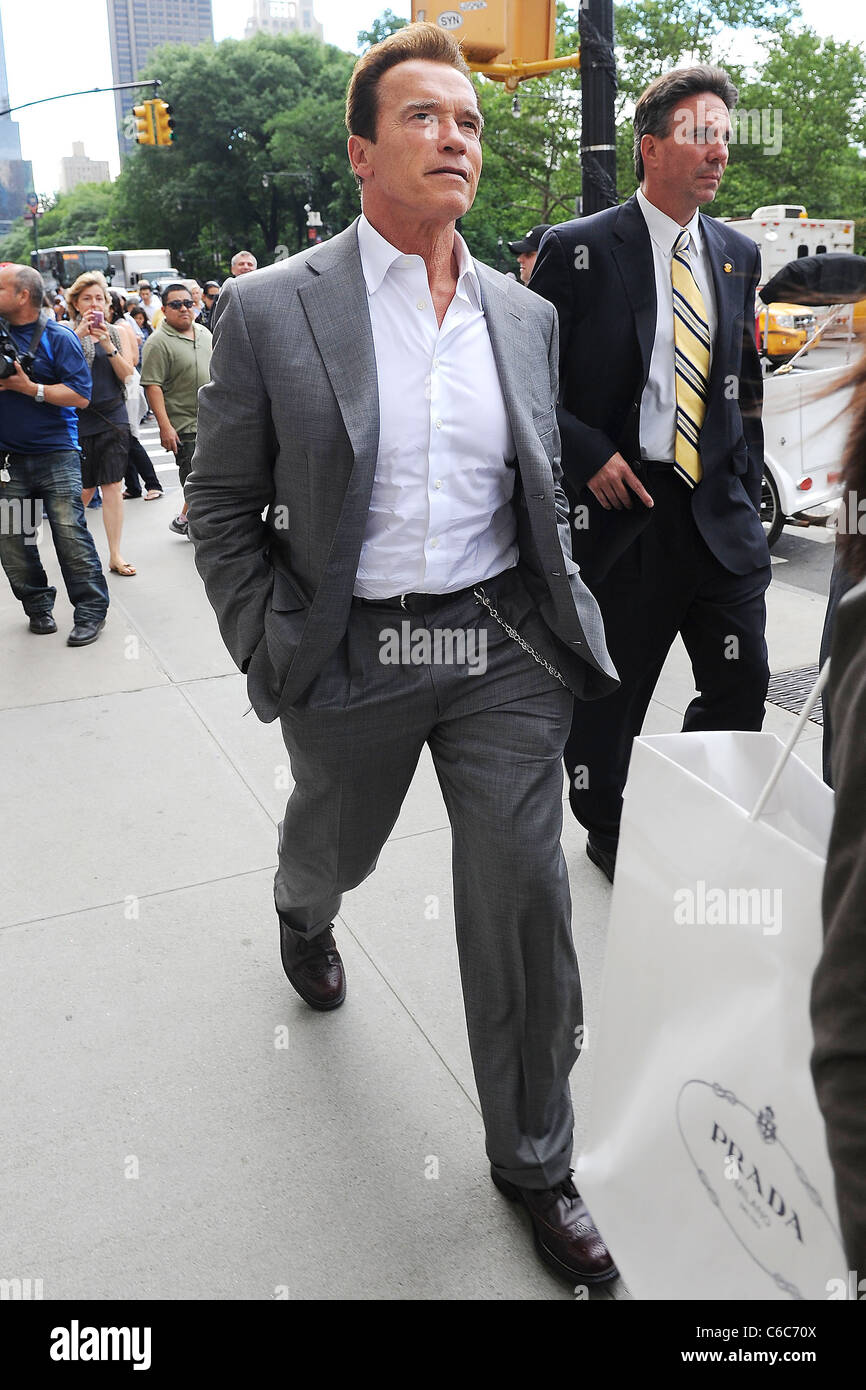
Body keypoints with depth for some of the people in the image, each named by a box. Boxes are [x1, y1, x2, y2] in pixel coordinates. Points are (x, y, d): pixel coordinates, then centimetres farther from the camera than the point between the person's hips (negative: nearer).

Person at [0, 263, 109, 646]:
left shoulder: (57, 337, -4)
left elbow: (81, 395, -10)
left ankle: (91, 612, 3)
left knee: (70, 535, -7)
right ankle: (38, 606, 20)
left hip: (55, 453, -5)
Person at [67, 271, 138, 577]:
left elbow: (127, 373, -1)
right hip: (79, 417, -2)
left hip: (113, 416, 2)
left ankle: (115, 556, 4)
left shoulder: (117, 333, 9)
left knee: (112, 486, -1)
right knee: (85, 488, 4)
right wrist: (79, 334, -21)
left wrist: (109, 346, -15)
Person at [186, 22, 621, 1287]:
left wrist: (560, 619, 8)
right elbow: (222, 505, -2)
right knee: (334, 847, 22)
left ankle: (534, 1159, 23)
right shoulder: (270, 309, -6)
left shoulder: (526, 315, 6)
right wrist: (270, 658, -8)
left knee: (526, 900, 1)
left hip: (505, 648, 2)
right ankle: (302, 917, 64)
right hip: (352, 656, -1)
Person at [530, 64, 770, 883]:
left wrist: (745, 488, 10)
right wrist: (588, 455, -15)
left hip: (720, 510, 5)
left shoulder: (738, 255, 12)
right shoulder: (578, 250, -5)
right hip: (620, 504, -5)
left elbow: (745, 384, 18)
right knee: (608, 694, 8)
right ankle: (607, 837, 31)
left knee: (742, 684, 7)